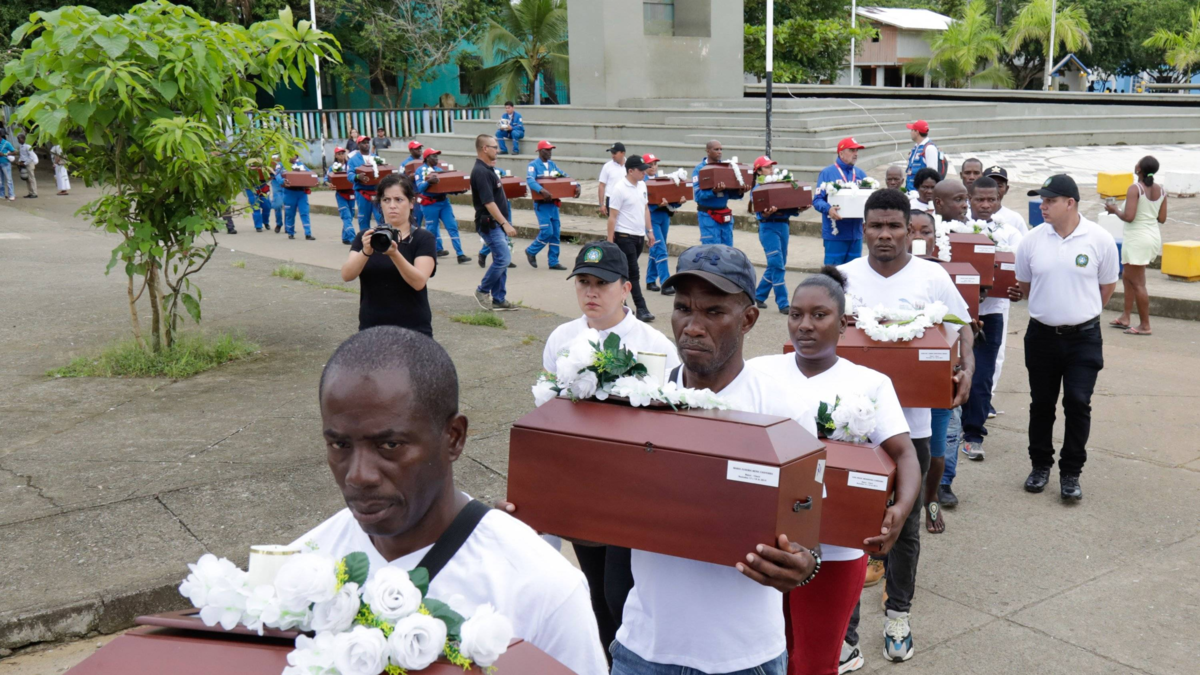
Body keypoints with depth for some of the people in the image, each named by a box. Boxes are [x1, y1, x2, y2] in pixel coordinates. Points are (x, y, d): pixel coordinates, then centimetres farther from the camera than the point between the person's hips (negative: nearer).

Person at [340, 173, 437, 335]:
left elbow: (419, 282, -16)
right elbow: (346, 275, -8)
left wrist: (394, 254, -30)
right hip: (371, 330, 2)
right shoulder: (366, 237, 8)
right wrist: (366, 252, -26)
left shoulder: (423, 239, -1)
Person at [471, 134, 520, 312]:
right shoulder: (480, 172, -18)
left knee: (501, 260, 10)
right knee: (503, 258, -13)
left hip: (496, 224, 10)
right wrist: (505, 223, -26)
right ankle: (482, 291, 2)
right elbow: (488, 203, -24)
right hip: (488, 223, -10)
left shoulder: (487, 169, 14)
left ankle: (498, 299, 15)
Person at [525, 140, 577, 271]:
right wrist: (541, 190, -40)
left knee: (555, 233, 6)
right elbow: (530, 180, -23)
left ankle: (553, 262, 12)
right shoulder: (533, 165, -8)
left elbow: (564, 176, 15)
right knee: (547, 231, -13)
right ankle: (531, 251, 9)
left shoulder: (552, 164, 14)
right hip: (541, 204, -7)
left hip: (553, 203, 7)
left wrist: (576, 186, -3)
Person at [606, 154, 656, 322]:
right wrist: (610, 241, -14)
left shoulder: (642, 185, 9)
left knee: (626, 271, 14)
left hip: (639, 236, 7)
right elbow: (612, 216, -13)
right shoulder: (619, 188, -14)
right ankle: (641, 309, -6)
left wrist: (649, 230, 15)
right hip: (624, 236, -7)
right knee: (633, 273, -7)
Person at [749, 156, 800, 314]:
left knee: (776, 264, 11)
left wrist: (799, 208, -7)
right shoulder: (757, 189, -2)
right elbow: (758, 212, -10)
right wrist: (765, 214, -31)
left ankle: (759, 295, 27)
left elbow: (790, 209, 12)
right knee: (777, 264, -11)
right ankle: (782, 304, -10)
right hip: (768, 227, -6)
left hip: (783, 225, 6)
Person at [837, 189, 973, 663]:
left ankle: (899, 612, 28)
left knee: (905, 523, 11)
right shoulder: (844, 277, 1)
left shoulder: (933, 278, -3)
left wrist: (967, 371, -12)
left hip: (910, 420, -1)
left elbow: (961, 331, 7)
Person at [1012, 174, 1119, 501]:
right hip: (1042, 335, 2)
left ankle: (1071, 473, 11)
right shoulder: (1033, 240, -3)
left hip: (1083, 338, -2)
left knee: (1078, 404, -2)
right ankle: (1040, 465, 27)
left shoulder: (1100, 239, -8)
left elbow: (1107, 286, 5)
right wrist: (1052, 309, 11)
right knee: (1041, 404, 11)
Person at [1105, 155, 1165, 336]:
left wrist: (1115, 210, -4)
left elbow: (1129, 217, -22)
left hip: (1137, 238, -8)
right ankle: (1125, 317, 24)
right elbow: (1162, 218, 6)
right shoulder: (1161, 190, 4)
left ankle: (1144, 325, 2)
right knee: (1127, 276, 20)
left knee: (1138, 283, -1)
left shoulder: (1135, 189, -17)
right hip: (1153, 235, 8)